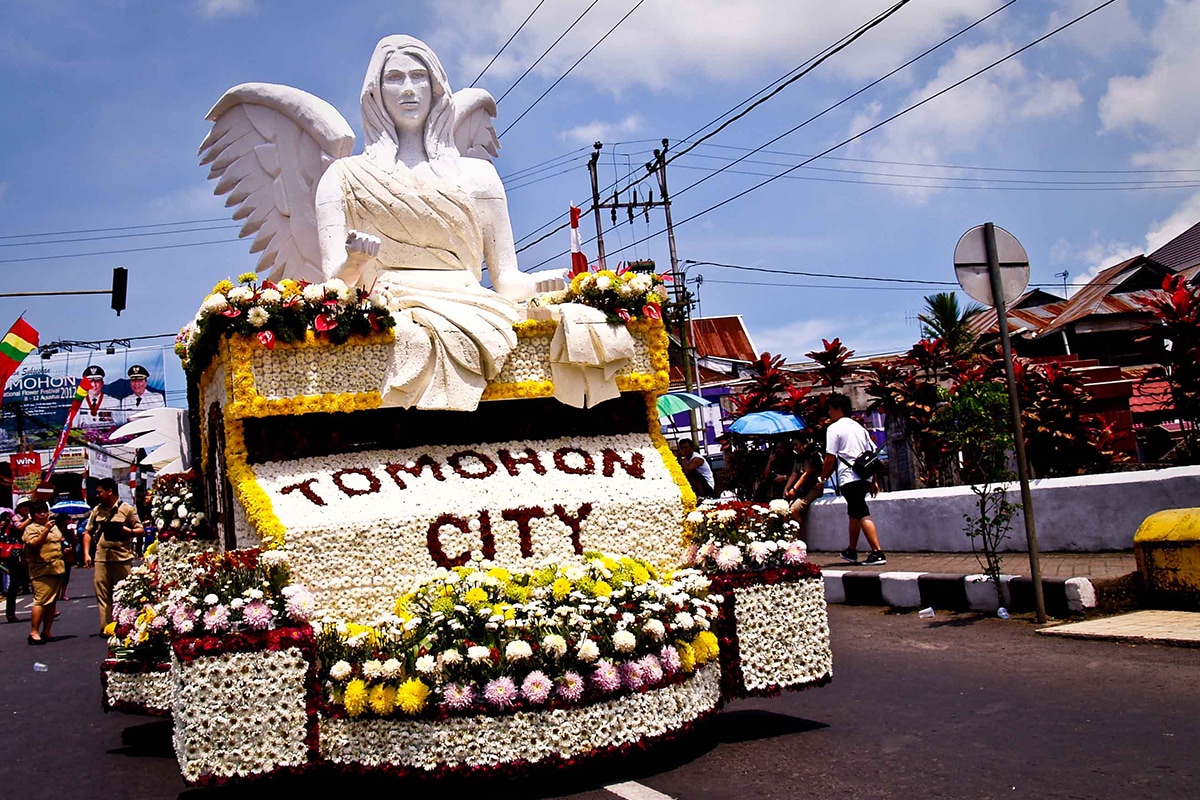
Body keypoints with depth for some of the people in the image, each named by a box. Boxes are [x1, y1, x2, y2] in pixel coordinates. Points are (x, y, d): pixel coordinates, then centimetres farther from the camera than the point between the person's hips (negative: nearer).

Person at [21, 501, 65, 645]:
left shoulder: (54, 527, 22)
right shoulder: (31, 528, -3)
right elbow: (34, 545, -19)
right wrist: (46, 530, -27)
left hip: (57, 569, 8)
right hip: (42, 571, -8)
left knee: (52, 602, 8)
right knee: (41, 601, -15)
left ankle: (46, 632, 13)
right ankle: (34, 633, -13)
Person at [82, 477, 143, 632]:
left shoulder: (127, 509, 0)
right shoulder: (96, 510, 13)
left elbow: (140, 530, 2)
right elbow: (88, 532, 16)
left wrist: (129, 531, -19)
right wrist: (86, 554, 7)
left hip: (122, 559, -4)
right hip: (101, 559, 4)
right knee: (102, 595, 4)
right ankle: (105, 627, 8)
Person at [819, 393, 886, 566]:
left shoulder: (834, 428, -5)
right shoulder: (859, 427, 18)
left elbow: (830, 458, -10)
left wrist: (823, 478, 3)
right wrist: (874, 481, 19)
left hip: (848, 479, -8)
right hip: (864, 477, 8)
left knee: (863, 515, -10)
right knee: (854, 513, 20)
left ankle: (878, 553, -16)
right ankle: (852, 552, 31)